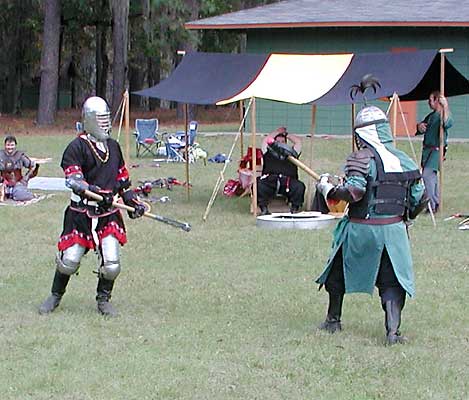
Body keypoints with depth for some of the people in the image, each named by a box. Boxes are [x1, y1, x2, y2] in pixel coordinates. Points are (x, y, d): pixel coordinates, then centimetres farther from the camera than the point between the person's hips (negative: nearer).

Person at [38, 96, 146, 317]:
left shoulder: (113, 146, 13)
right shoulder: (77, 147, -6)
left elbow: (122, 178, 22)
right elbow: (72, 179, -17)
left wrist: (133, 201, 13)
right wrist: (91, 190, -31)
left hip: (108, 213, 4)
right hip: (81, 213, -4)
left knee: (111, 264, -7)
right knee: (69, 260, -2)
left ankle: (103, 299, 16)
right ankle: (55, 296, 23)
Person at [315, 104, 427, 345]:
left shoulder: (362, 158, -11)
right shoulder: (405, 160, 7)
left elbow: (353, 192, -22)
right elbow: (420, 199, 10)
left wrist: (328, 189, -7)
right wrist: (406, 217, 27)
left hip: (361, 229, -3)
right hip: (394, 229, 3)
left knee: (338, 271, 19)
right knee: (392, 281, 7)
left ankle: (333, 320, 31)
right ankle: (393, 330, -10)